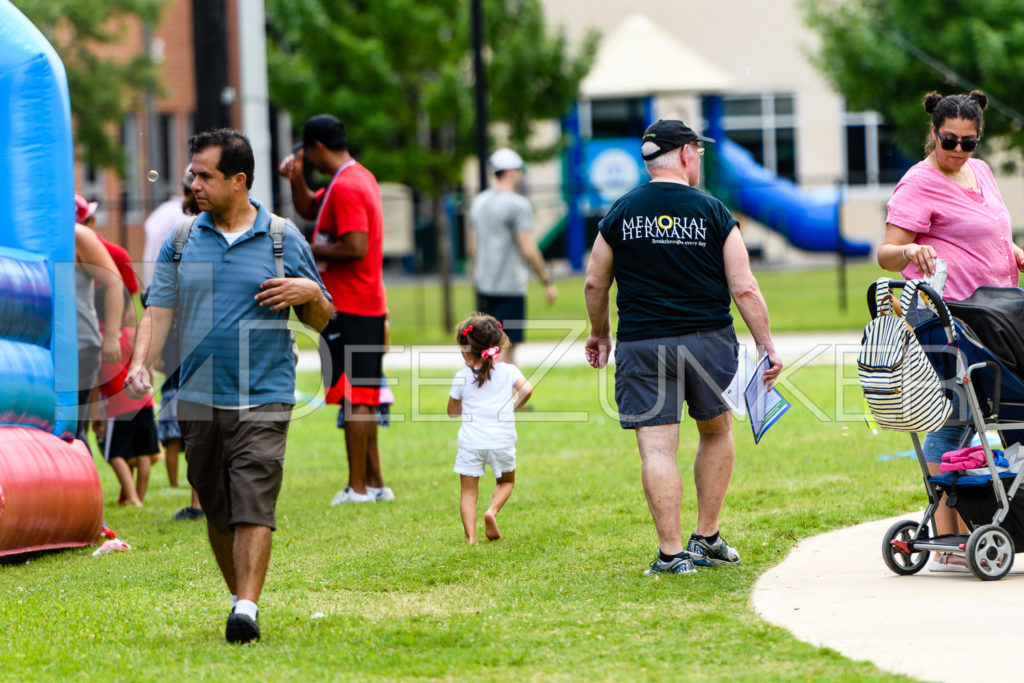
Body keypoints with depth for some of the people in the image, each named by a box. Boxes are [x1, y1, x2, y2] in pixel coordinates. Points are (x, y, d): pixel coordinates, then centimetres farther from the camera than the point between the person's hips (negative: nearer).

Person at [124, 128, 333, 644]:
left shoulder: (283, 239, 3)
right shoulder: (180, 240, 8)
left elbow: (321, 321, 9)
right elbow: (158, 311, 6)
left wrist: (310, 293, -13)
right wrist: (141, 362, -11)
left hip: (262, 399, -3)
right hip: (198, 399, 3)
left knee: (254, 505, -14)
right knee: (216, 510, 8)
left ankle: (246, 610, -18)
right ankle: (239, 594, 24)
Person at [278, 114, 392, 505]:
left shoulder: (345, 187, -16)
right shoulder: (359, 178, 16)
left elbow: (356, 248, -26)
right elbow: (309, 210, 29)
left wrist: (310, 252, -14)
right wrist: (296, 180, 12)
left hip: (348, 309, -10)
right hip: (369, 307, 10)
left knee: (352, 398, -8)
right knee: (364, 398, 13)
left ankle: (358, 487, -7)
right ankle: (374, 482, 17)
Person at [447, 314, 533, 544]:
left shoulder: (462, 377, 3)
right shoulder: (508, 371, 2)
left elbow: (452, 411, 12)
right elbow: (526, 389, -14)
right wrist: (515, 405, 5)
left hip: (471, 441, 0)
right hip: (501, 441, 1)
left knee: (468, 490, 4)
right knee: (506, 481, 23)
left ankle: (470, 535, -11)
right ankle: (492, 510, -4)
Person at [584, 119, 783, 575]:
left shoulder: (620, 214, 3)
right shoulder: (712, 213, -2)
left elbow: (594, 284, 10)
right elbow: (744, 289, -5)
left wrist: (600, 334, 26)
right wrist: (767, 346, 2)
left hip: (641, 345, 0)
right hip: (707, 340, 0)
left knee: (656, 447, -3)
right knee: (716, 432, 19)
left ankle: (671, 551, -9)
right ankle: (707, 538, 21)